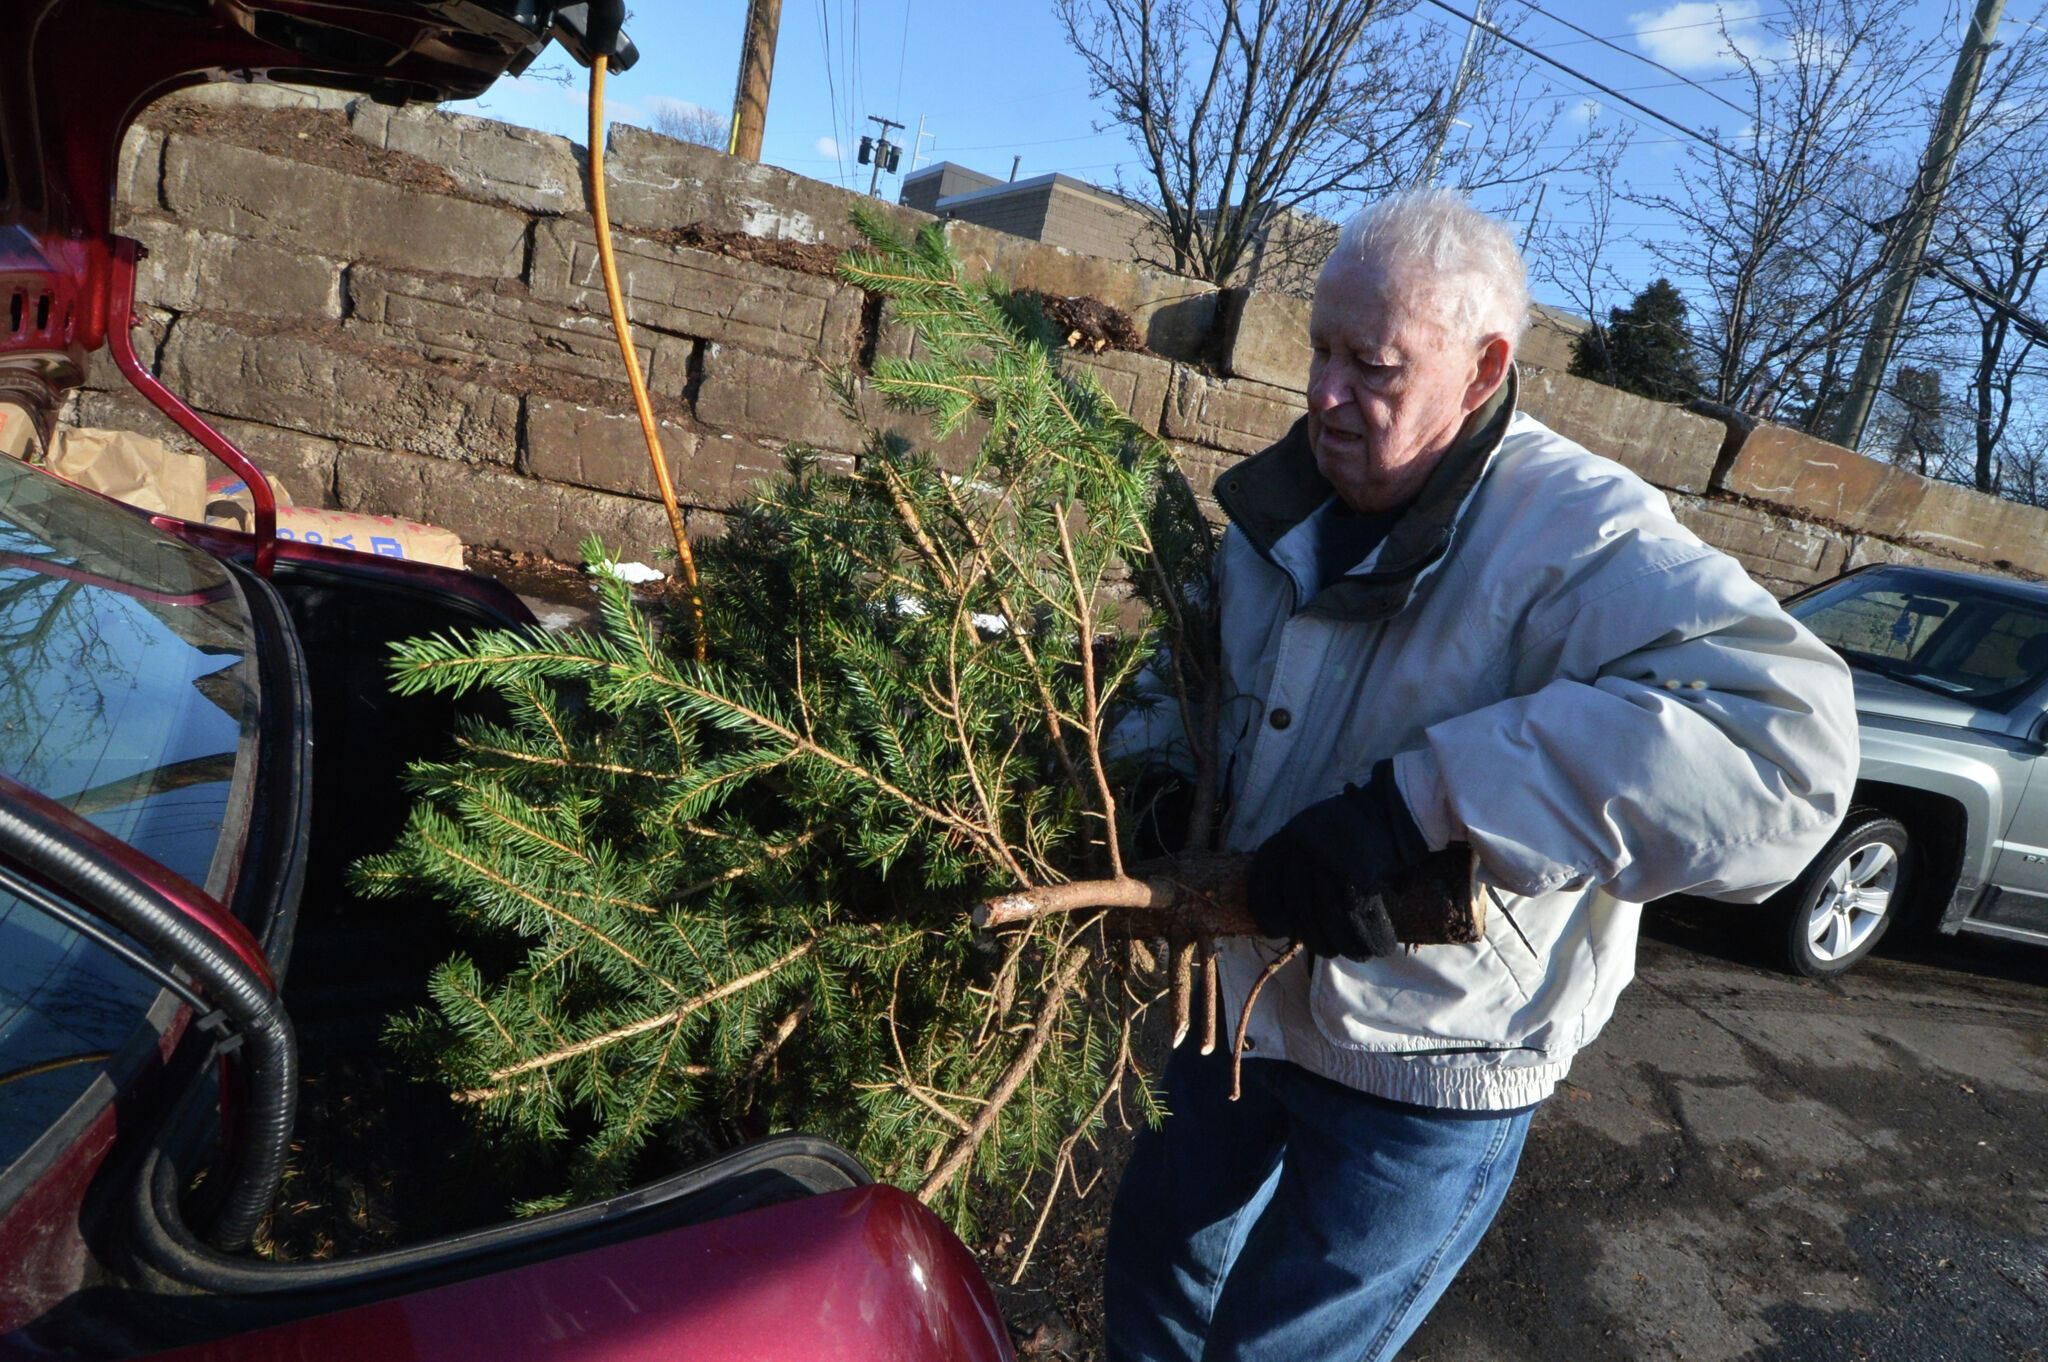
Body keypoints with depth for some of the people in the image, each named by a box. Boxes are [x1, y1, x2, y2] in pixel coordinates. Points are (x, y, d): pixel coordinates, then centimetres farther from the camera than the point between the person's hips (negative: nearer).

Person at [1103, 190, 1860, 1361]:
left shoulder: (1577, 537, -25)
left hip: (1429, 1077, -6)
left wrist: (1418, 801, -45)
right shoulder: (1286, 505, -3)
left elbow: (1781, 738, -41)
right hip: (1244, 996, 7)